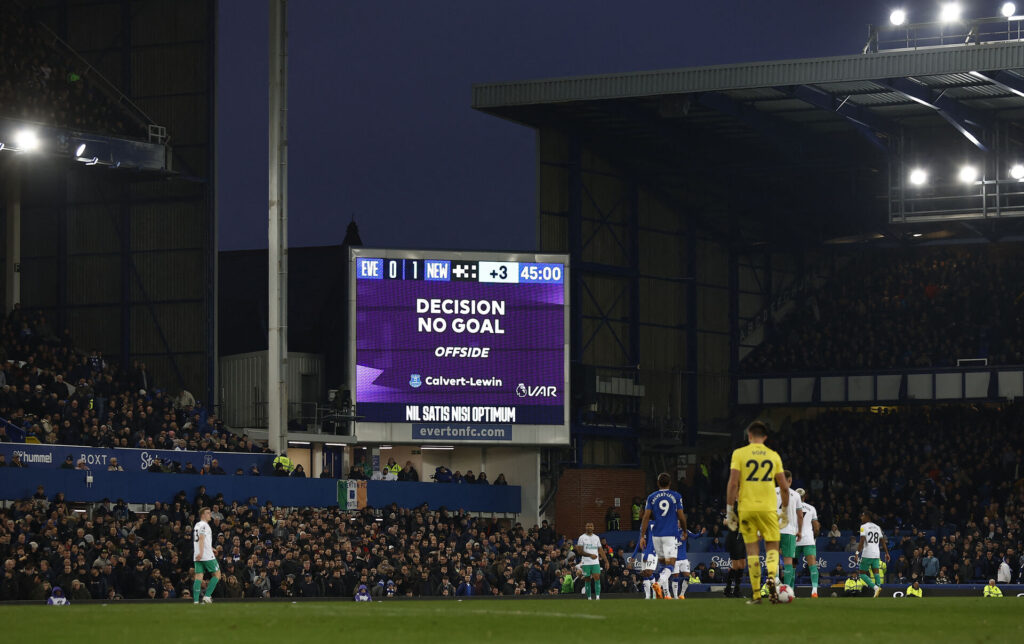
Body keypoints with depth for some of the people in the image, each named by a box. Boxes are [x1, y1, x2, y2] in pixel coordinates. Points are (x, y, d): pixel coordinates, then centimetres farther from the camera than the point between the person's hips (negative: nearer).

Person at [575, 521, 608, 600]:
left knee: (597, 578, -13)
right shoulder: (582, 538, 0)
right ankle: (589, 598, 11)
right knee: (587, 580, 2)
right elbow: (579, 551, -7)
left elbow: (601, 550, 14)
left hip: (596, 562, 2)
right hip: (586, 563, -2)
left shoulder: (596, 537, 12)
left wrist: (606, 561, 8)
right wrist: (590, 555, -18)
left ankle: (597, 597, -16)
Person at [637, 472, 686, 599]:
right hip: (670, 534, -3)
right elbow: (681, 517, 1)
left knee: (662, 564, 15)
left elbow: (646, 517, 1)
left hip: (656, 535, 3)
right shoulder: (676, 496, 2)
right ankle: (659, 583, -35)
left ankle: (665, 593, 9)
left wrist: (642, 536, 2)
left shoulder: (651, 497, 7)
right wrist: (684, 530, 18)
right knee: (670, 565, -7)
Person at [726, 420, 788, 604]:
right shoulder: (773, 456, 7)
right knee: (772, 547, 7)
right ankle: (772, 576, -23)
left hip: (746, 508, -1)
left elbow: (733, 484, -7)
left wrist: (729, 509, -2)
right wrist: (785, 510, 18)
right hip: (768, 507, 1)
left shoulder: (739, 453, 0)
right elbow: (784, 487, 6)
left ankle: (756, 594, 4)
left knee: (752, 549, 5)